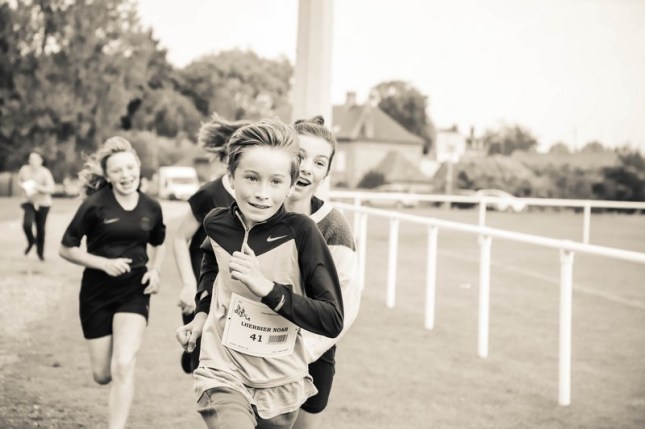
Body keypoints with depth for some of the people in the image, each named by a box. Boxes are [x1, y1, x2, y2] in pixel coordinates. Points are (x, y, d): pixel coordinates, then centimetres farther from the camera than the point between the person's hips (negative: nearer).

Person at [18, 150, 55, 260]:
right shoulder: (24, 169, -8)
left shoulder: (45, 172, -18)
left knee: (40, 229, 7)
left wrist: (38, 187, -35)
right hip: (29, 202, 2)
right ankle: (31, 242, 12)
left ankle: (40, 251, 30)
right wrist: (23, 187, -8)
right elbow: (19, 180, 12)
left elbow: (51, 188, -23)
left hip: (43, 204, -2)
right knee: (27, 224, -21)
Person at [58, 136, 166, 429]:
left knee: (123, 367, -18)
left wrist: (154, 270, 0)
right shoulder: (95, 205, -11)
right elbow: (66, 249, -6)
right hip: (97, 292, -1)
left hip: (134, 289, 1)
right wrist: (104, 263, -18)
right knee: (102, 375, 8)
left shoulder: (151, 208, -1)